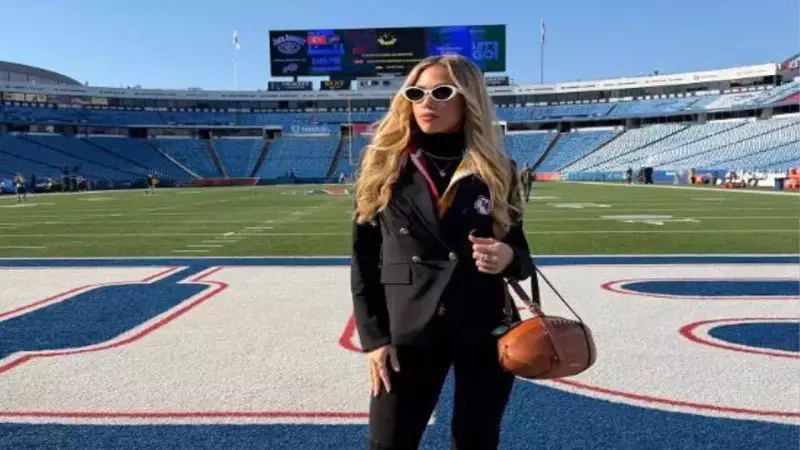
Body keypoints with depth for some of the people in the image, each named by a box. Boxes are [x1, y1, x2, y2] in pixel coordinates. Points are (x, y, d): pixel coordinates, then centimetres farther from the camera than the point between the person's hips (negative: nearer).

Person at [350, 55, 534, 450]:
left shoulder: (495, 170, 3)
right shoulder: (382, 166, 0)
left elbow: (521, 253, 10)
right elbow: (363, 260, 1)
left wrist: (508, 258, -14)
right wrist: (373, 337, -4)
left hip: (487, 332, 2)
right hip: (408, 332, -1)